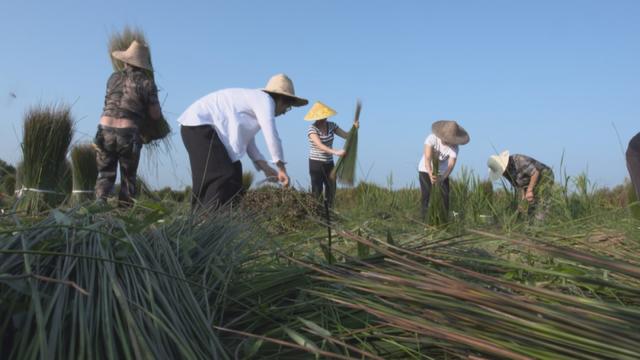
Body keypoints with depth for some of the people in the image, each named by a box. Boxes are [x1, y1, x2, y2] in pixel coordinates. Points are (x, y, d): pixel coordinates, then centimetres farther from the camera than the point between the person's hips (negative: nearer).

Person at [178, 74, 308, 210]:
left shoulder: (255, 100, 21)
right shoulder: (265, 99, -7)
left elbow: (247, 141, 18)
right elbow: (272, 136, -16)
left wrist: (266, 169, 13)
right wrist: (281, 168, -7)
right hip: (199, 124, -10)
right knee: (222, 177, -16)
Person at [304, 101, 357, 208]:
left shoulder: (331, 125, 3)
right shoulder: (312, 128, -15)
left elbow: (347, 136, 6)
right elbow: (320, 145, -29)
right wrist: (335, 152, -41)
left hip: (329, 164, 6)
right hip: (316, 164, -6)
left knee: (331, 192, 8)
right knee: (317, 193, -11)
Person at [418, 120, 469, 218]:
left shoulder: (455, 147, -21)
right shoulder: (432, 138, -28)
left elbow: (451, 165, -30)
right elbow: (427, 158, -35)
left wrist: (442, 178, -50)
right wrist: (430, 174, -52)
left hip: (442, 172, 2)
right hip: (426, 170, -2)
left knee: (444, 196, -7)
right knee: (427, 195, -11)